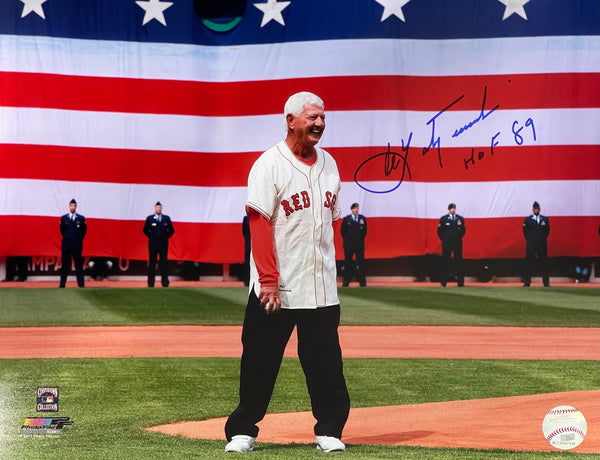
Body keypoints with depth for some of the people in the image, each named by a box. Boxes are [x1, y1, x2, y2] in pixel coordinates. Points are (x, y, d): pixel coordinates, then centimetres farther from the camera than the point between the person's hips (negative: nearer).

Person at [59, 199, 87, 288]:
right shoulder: (63, 218, 6)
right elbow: (62, 230, 16)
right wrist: (66, 238, 11)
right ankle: (62, 284, 3)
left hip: (77, 246, 0)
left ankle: (81, 284, 1)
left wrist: (79, 239, 7)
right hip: (66, 246, 1)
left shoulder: (81, 218, 4)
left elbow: (84, 230, 11)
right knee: (64, 265, 0)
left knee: (79, 265, -1)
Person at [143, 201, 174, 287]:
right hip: (153, 244, -1)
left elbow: (171, 230, 12)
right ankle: (151, 283, 2)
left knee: (164, 262, -1)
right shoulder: (149, 218, 5)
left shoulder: (166, 218, 7)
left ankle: (165, 282, 2)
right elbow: (145, 230, 11)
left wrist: (166, 237, 5)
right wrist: (151, 236, 4)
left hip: (163, 244, 1)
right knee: (152, 263, -1)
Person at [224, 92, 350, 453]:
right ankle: (243, 430, 12)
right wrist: (269, 279, -19)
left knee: (326, 362, 6)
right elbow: (259, 223, -13)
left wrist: (328, 270, 11)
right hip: (276, 288, -5)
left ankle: (330, 430, 15)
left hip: (322, 288, 5)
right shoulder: (269, 164, -7)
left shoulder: (329, 164, 11)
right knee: (260, 362, 2)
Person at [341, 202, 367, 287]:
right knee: (348, 263, 1)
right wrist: (347, 240, 6)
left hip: (359, 244, 0)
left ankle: (362, 281, 0)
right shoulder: (346, 219, 5)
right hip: (348, 245, 0)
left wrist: (361, 238, -5)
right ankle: (346, 281, 4)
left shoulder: (362, 219, 7)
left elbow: (365, 231, 8)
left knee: (360, 262, -2)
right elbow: (343, 231, 8)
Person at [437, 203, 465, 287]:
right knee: (445, 261, -2)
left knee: (459, 261, -1)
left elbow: (463, 230, 14)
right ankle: (443, 282, 1)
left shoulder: (460, 219, 7)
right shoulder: (443, 218, 3)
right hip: (446, 243, -1)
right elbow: (439, 231, 6)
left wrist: (458, 238, 7)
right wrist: (444, 240, 4)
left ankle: (460, 282, 1)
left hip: (457, 242, 1)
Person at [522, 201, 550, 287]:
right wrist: (530, 240, 6)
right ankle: (527, 282, 1)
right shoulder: (527, 219, 4)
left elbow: (547, 231, 13)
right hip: (530, 245, -1)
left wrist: (542, 239, 8)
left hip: (542, 245, 1)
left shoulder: (545, 219, 8)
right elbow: (525, 231, 8)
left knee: (543, 264, 1)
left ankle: (546, 283, 4)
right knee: (529, 264, -2)